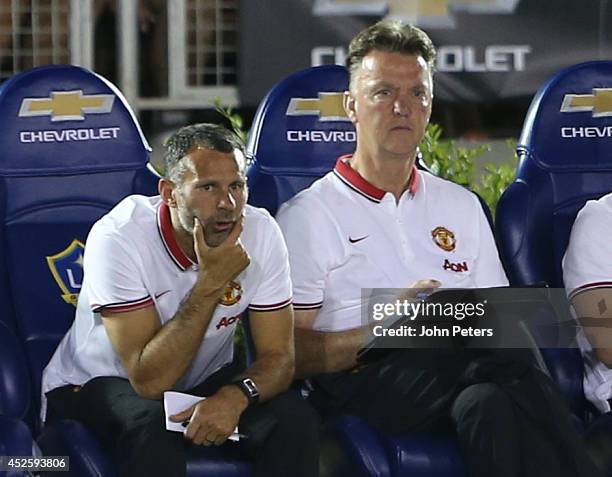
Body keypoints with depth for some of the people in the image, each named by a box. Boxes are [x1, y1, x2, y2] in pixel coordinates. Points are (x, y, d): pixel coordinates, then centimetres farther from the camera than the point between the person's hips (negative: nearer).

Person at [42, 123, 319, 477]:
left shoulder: (261, 232, -14)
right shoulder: (119, 237, -27)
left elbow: (278, 356, -11)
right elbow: (149, 380, -30)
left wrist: (236, 394, -34)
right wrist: (210, 283, -33)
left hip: (204, 381, 4)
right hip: (96, 383, -4)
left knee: (295, 419, -23)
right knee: (153, 426, -36)